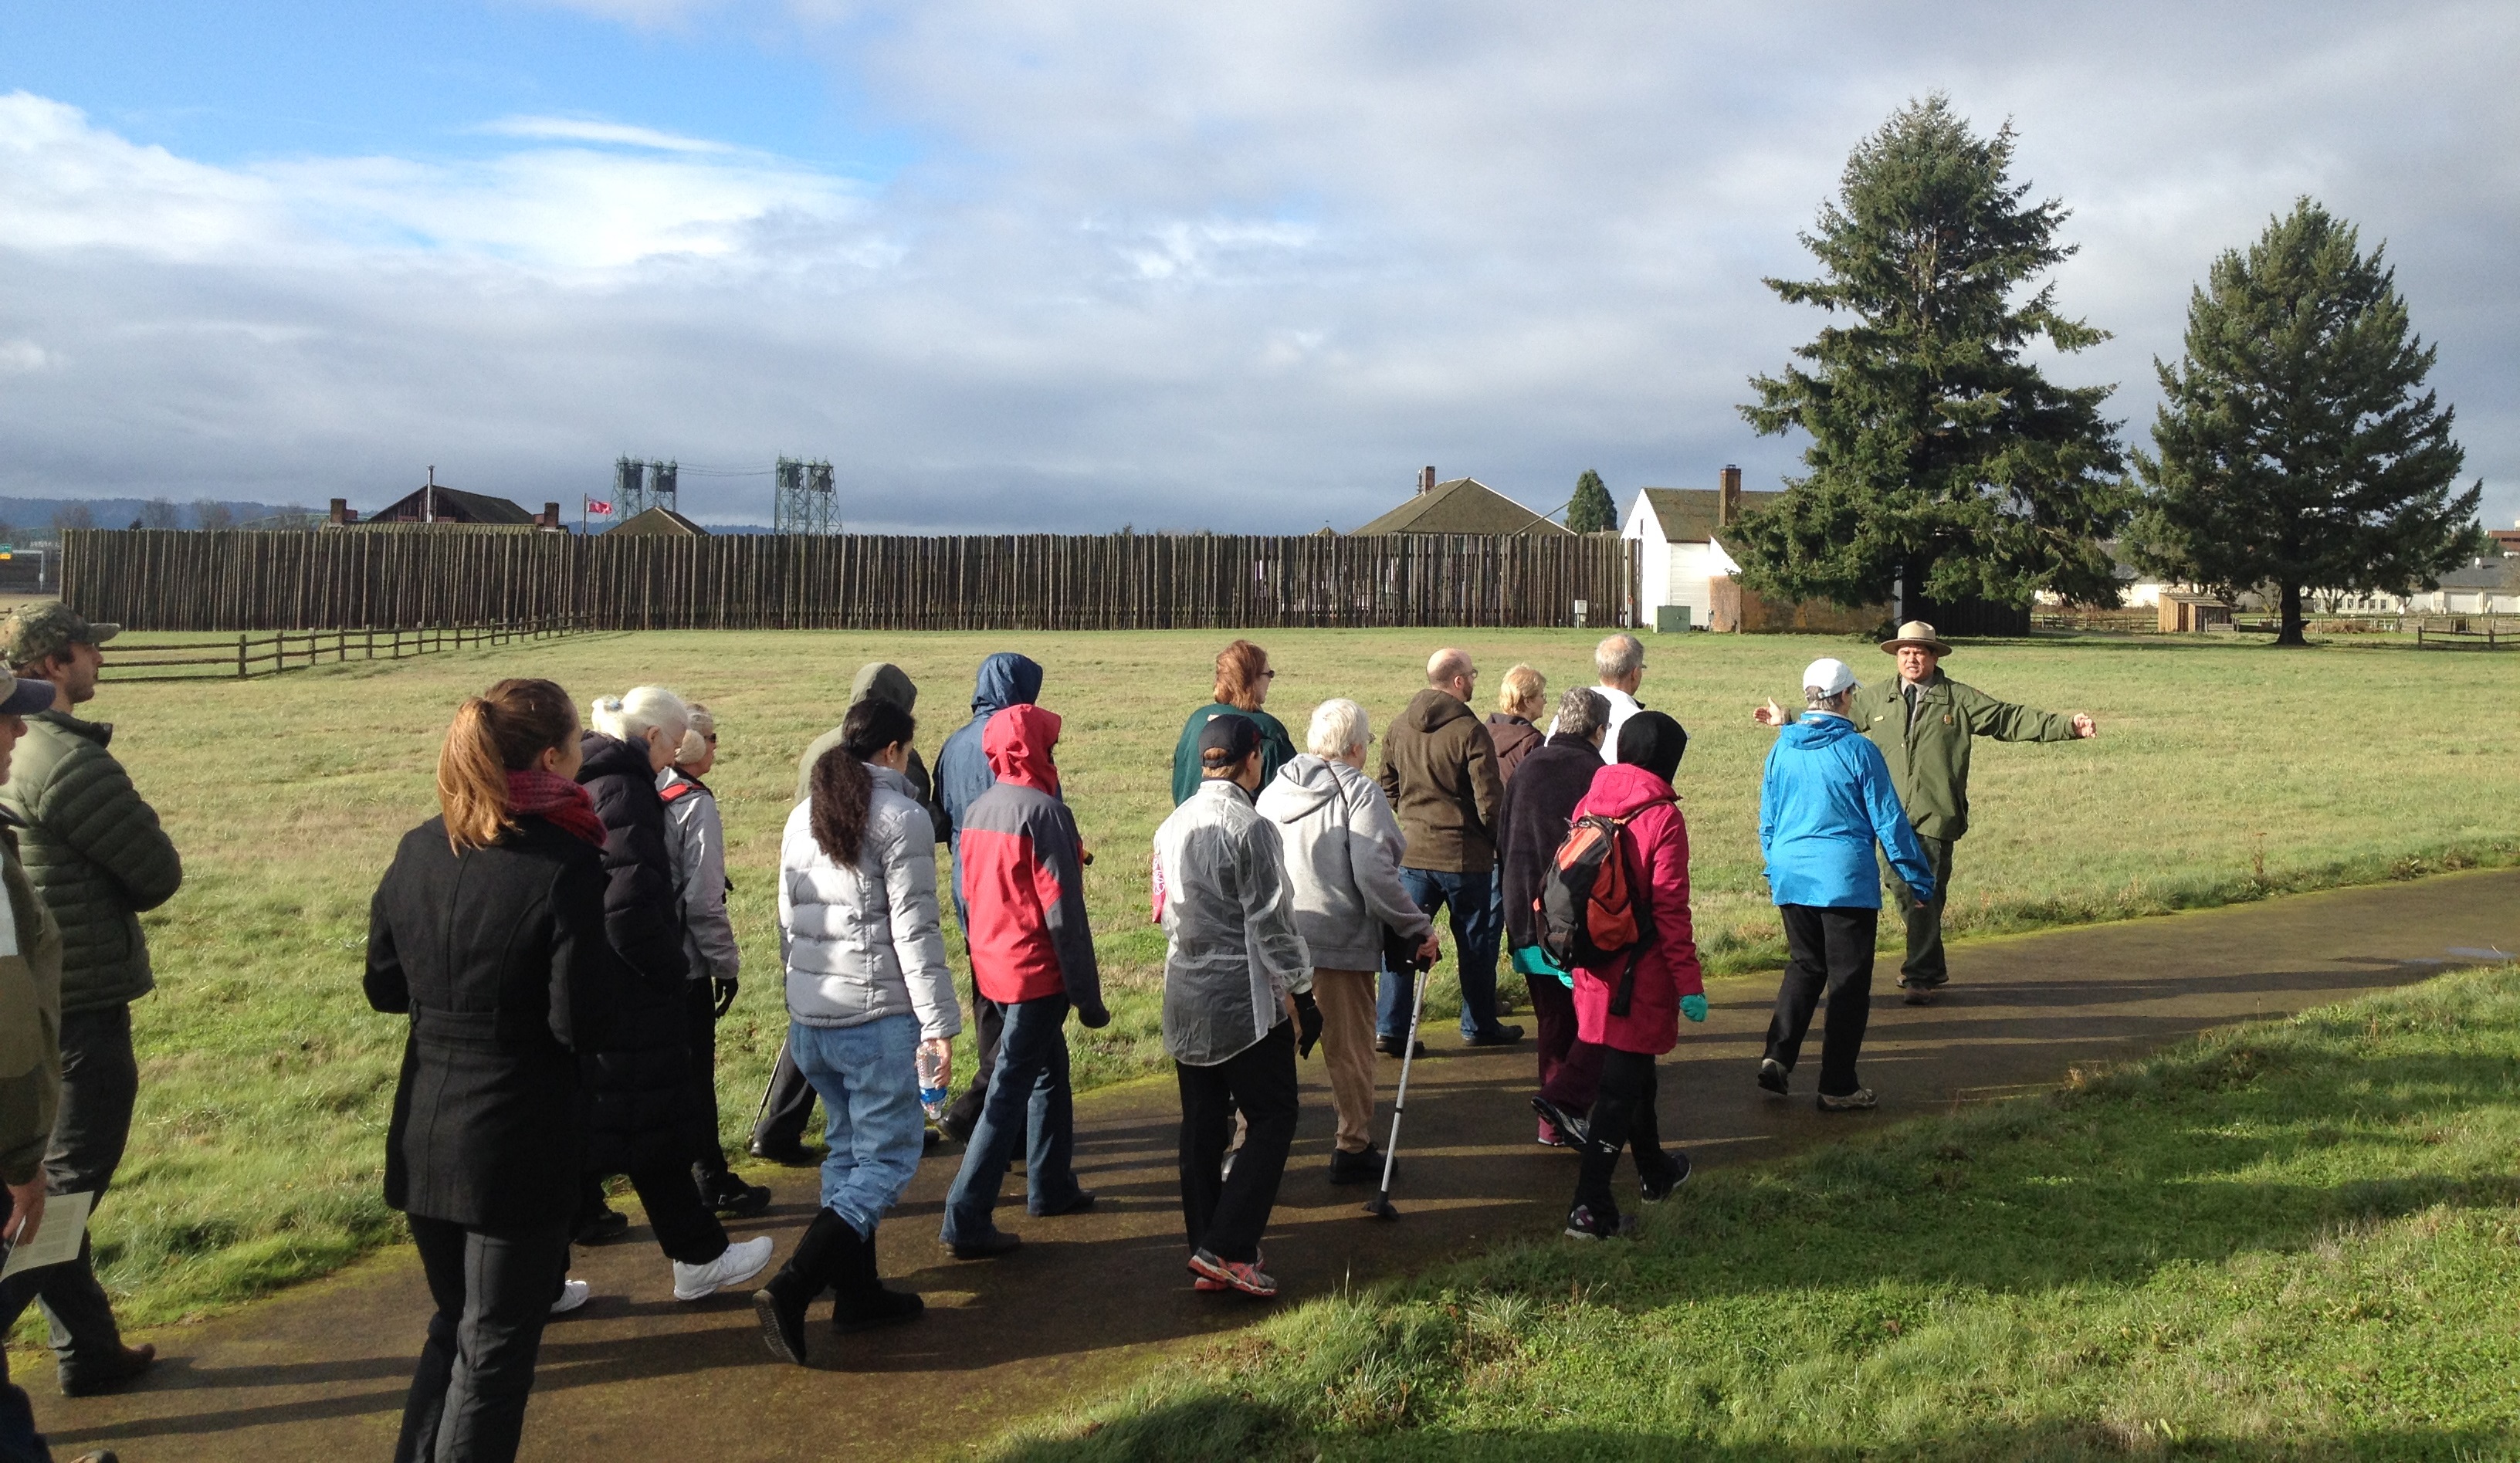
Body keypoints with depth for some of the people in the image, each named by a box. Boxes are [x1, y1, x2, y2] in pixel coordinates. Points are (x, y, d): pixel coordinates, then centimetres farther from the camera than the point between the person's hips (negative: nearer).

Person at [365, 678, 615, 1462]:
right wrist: (605, 956, -3)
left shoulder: (420, 849, 0)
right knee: (496, 1345, 9)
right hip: (519, 1139, -6)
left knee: (455, 1323, 25)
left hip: (423, 1130, 6)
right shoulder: (565, 867, -20)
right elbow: (582, 1023, -19)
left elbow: (386, 987, 9)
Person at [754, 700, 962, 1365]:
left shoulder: (802, 817, 11)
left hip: (809, 1018, 8)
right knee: (887, 1159, 0)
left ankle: (857, 1292, 24)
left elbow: (789, 921, 16)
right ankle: (789, 1292, -11)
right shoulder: (901, 818, -11)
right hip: (877, 1018, -7)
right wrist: (940, 1022, -11)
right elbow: (915, 930, -14)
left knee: (847, 1149, 18)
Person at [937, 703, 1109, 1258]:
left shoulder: (976, 811, 7)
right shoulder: (1044, 812, -17)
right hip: (1037, 970, -8)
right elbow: (1063, 913, -18)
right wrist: (1088, 996, -13)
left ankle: (1051, 1186, 33)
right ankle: (966, 1220, -4)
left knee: (1049, 1071, 22)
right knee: (1009, 1092, -5)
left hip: (994, 966, 8)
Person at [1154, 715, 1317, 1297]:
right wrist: (1298, 996, -8)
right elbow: (1271, 923, -14)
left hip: (1185, 997, 7)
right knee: (1271, 1121, 2)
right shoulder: (1252, 829, -15)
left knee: (1202, 1126, 12)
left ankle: (1208, 1256, 17)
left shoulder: (1171, 827, 8)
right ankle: (1227, 1248, -5)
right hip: (1247, 999, -7)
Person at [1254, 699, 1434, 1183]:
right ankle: (1353, 1150, 19)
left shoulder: (1273, 790, 8)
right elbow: (1375, 876, -19)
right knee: (1349, 1051, 9)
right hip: (1341, 943, -5)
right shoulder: (1359, 793, -11)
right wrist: (1418, 929, -11)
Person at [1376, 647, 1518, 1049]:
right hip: (1465, 855, -4)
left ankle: (1389, 1027, 5)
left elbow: (1388, 787, 13)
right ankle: (1480, 1026, 23)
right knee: (1475, 944, 11)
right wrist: (1502, 844, 1)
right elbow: (1489, 802, -15)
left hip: (1412, 852, 5)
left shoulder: (1399, 728, 3)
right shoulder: (1470, 732, -16)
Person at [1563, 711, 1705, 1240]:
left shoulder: (1588, 804, 3)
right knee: (1621, 1086, -1)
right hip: (1641, 975, -7)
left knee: (1633, 1071, 24)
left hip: (1594, 967, 7)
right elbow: (1670, 908, -17)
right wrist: (1690, 983, -12)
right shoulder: (1662, 816, -15)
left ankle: (1654, 1172, 42)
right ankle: (1590, 1208, -2)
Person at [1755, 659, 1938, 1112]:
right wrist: (1918, 877, 3)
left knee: (1804, 965, 19)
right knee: (1849, 980, 6)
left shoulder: (1781, 750, 3)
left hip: (1791, 879, 5)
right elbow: (1888, 820, -6)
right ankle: (1838, 1087, 9)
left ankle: (1778, 1055, 3)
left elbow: (1767, 821, 12)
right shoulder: (1858, 751, -10)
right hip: (1846, 879, -4)